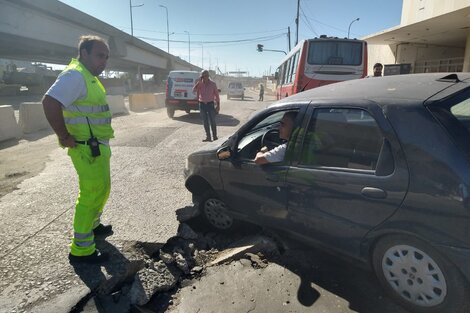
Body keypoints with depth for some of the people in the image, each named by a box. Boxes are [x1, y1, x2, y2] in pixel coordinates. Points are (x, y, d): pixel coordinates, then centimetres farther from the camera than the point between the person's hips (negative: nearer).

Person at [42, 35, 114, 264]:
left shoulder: (89, 78, 16)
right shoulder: (75, 75, -16)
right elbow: (50, 103, -29)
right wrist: (64, 137, -22)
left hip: (98, 147, 10)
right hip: (87, 149, -10)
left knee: (102, 189, 22)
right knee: (91, 195, -4)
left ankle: (92, 225, 42)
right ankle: (81, 250, 7)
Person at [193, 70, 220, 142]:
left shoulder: (212, 83, -1)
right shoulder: (199, 83, 2)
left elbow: (216, 94, 3)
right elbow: (194, 90, -14)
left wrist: (218, 103, 0)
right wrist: (198, 82, -19)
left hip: (210, 104, -2)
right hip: (202, 104, 2)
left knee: (212, 121, -1)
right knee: (205, 122, 5)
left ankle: (214, 136, 10)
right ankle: (208, 137, 12)